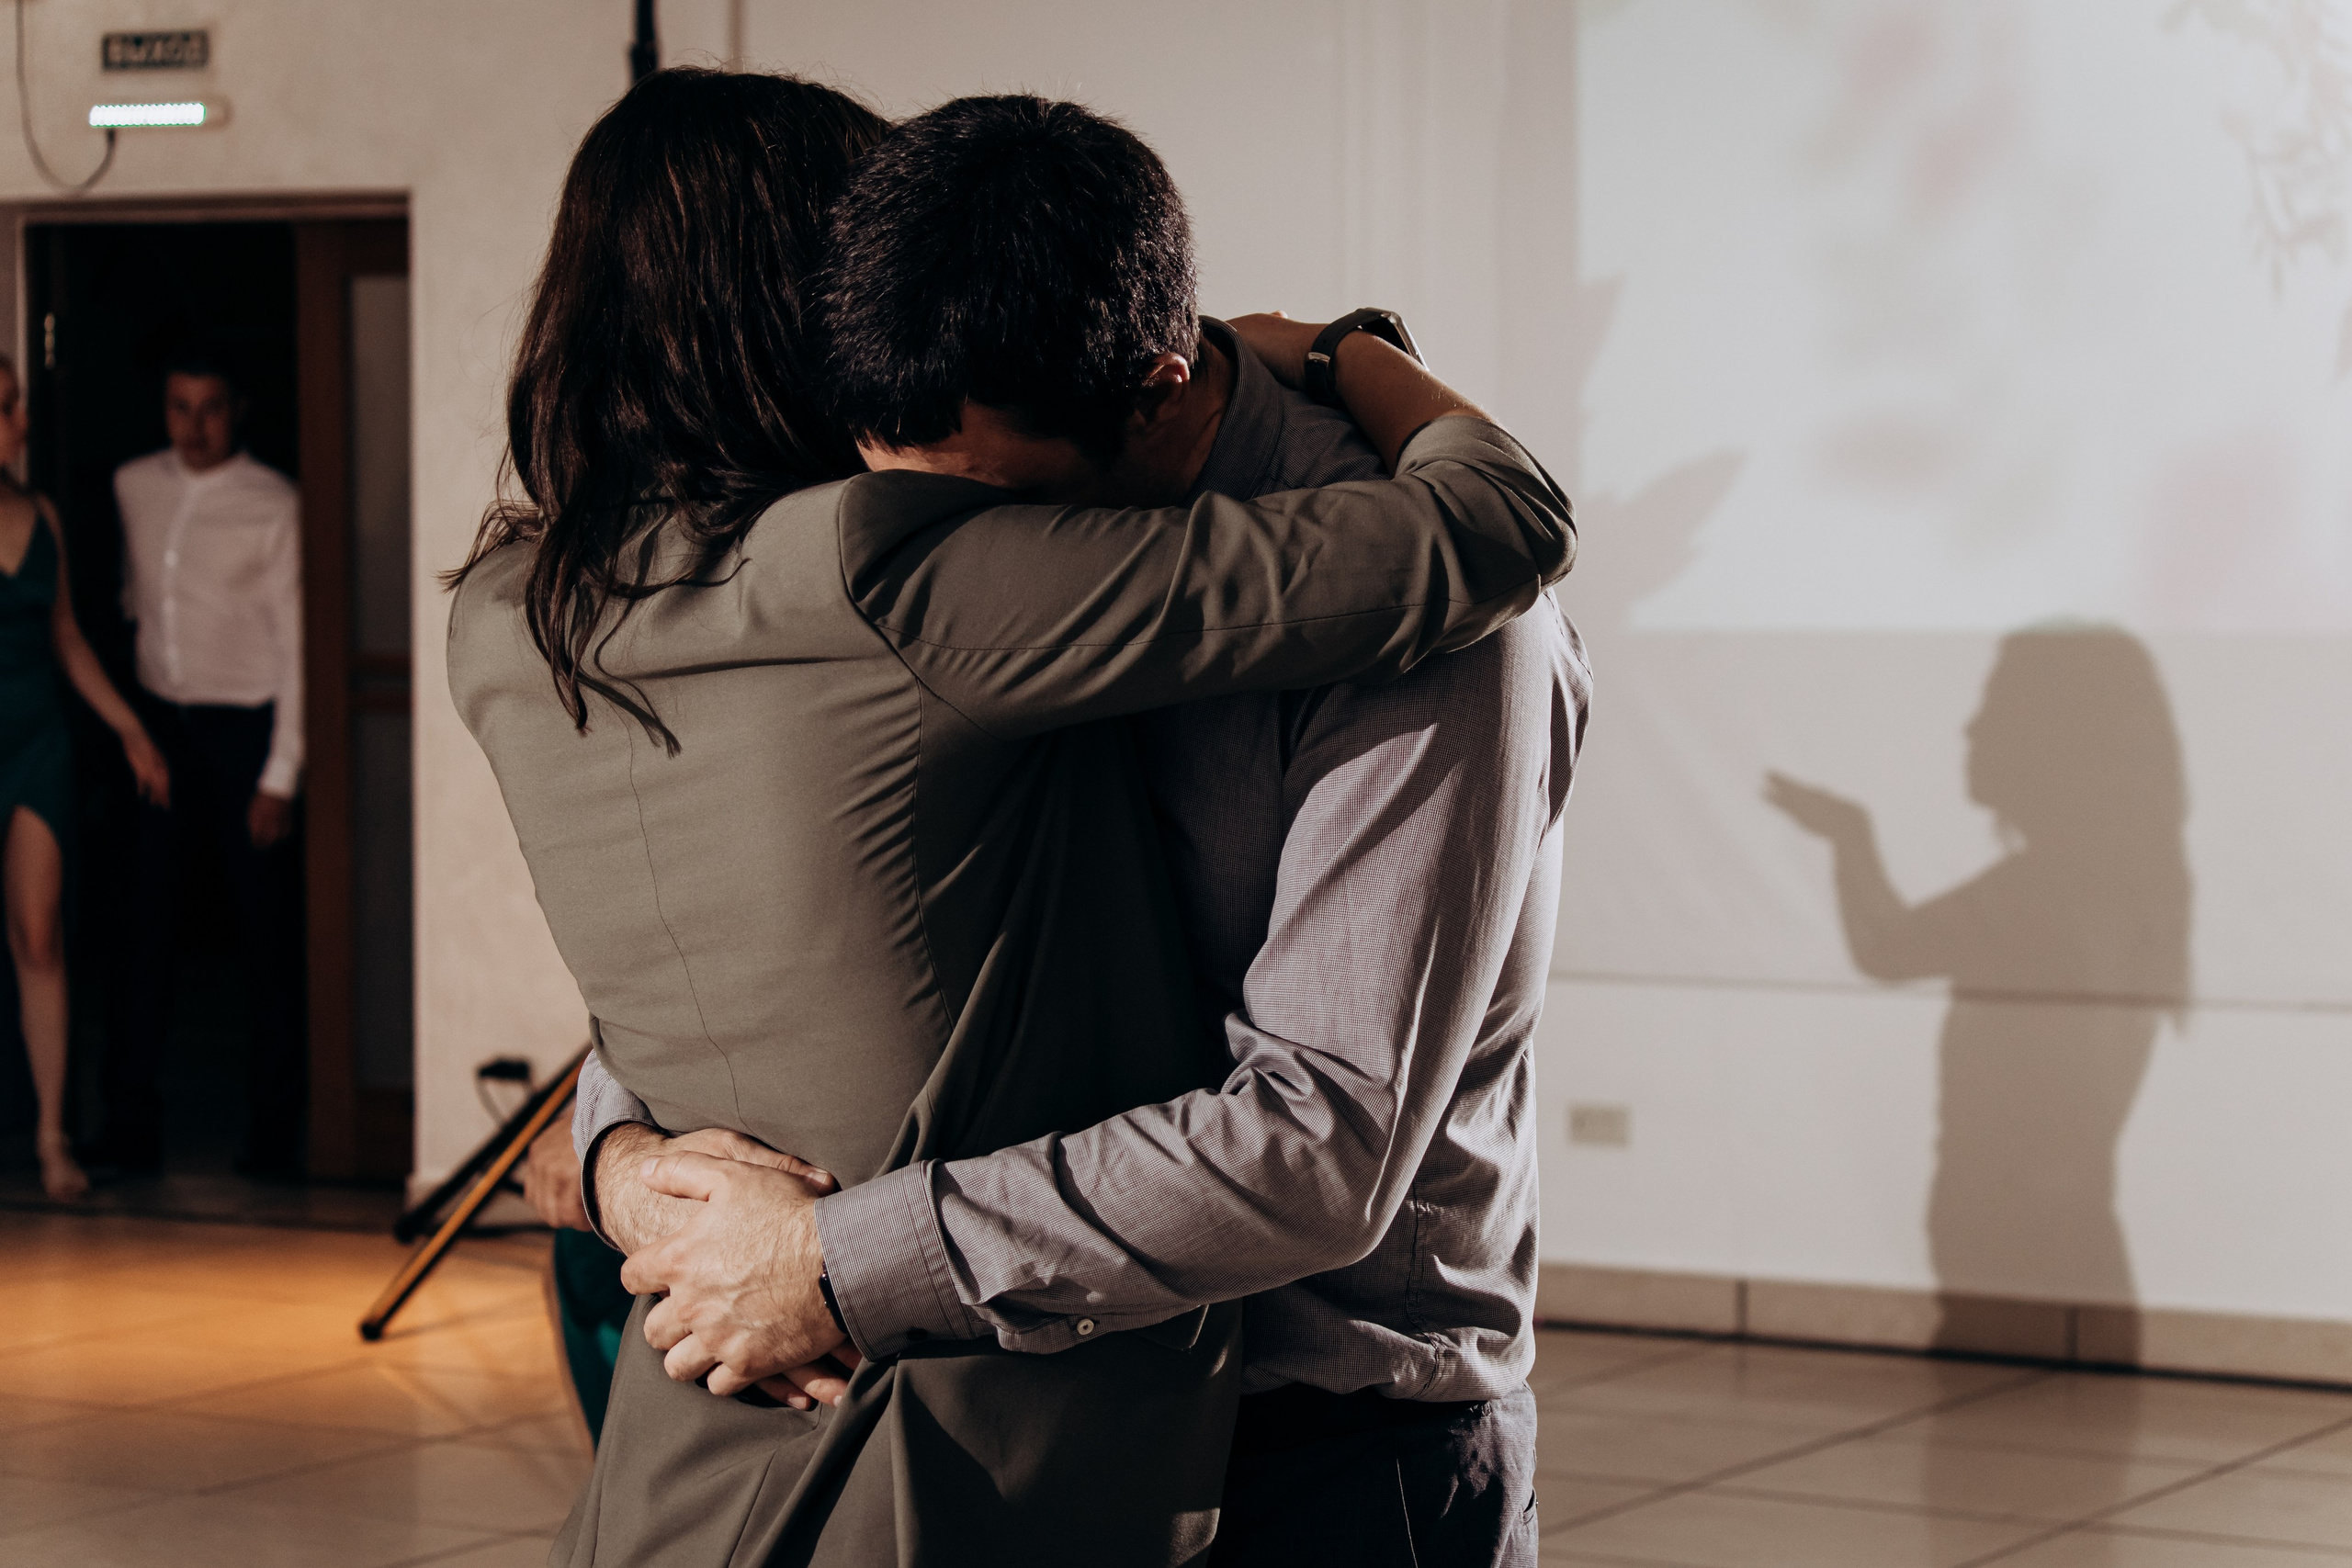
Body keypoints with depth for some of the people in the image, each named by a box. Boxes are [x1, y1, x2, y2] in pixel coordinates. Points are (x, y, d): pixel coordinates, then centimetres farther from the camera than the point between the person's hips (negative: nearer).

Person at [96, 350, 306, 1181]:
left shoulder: (274, 505, -8)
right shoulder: (135, 486, 6)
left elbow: (295, 643, -8)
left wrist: (280, 775, -11)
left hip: (243, 730, -4)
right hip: (157, 720, 4)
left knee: (266, 939, 2)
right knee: (143, 926, 1)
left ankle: (273, 1134, 10)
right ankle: (131, 1128, 5)